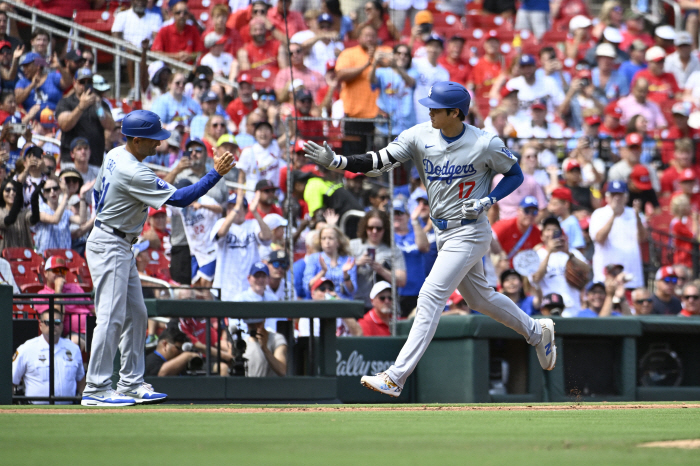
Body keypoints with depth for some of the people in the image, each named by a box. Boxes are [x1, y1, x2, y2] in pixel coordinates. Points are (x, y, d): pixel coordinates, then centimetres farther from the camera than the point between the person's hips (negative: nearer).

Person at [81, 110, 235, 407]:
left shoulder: (115, 156, 6)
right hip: (109, 248, -11)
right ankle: (96, 390, -11)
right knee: (112, 316, -11)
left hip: (121, 248, 11)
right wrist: (216, 174, -23)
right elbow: (178, 199, -24)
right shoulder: (134, 174, -25)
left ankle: (131, 383, 16)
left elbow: (98, 192, 19)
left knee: (135, 315, 12)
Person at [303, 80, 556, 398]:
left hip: (469, 233, -7)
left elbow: (515, 175, -2)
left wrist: (487, 201, -17)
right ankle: (536, 332, 45)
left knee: (430, 298, -15)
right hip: (444, 233, 7)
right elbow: (379, 162, -11)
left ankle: (396, 377, -18)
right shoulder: (421, 136, -5)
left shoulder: (485, 145, -17)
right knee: (479, 298, 21)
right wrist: (335, 160, -24)